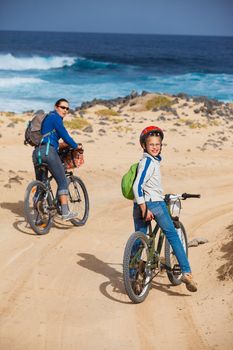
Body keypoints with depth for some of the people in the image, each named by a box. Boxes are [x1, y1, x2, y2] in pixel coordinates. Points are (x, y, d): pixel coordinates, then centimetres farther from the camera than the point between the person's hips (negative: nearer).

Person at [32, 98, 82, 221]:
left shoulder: (47, 117, 27)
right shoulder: (55, 117, -2)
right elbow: (64, 136, -6)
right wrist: (76, 146, 7)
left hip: (37, 152, 9)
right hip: (48, 151, -9)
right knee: (62, 182, -7)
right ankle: (65, 212, -14)